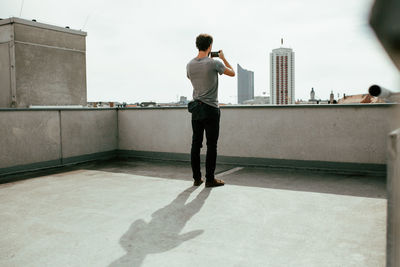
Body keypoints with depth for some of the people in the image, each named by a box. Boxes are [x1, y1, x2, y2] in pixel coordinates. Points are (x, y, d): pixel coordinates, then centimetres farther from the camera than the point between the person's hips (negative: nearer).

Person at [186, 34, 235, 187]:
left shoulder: (190, 65, 5)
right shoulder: (214, 63, -11)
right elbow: (232, 73, 4)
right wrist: (223, 58, 18)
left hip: (196, 108, 6)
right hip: (210, 108, -5)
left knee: (196, 144, 9)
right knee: (211, 145, 1)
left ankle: (197, 178, 15)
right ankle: (210, 179, 5)